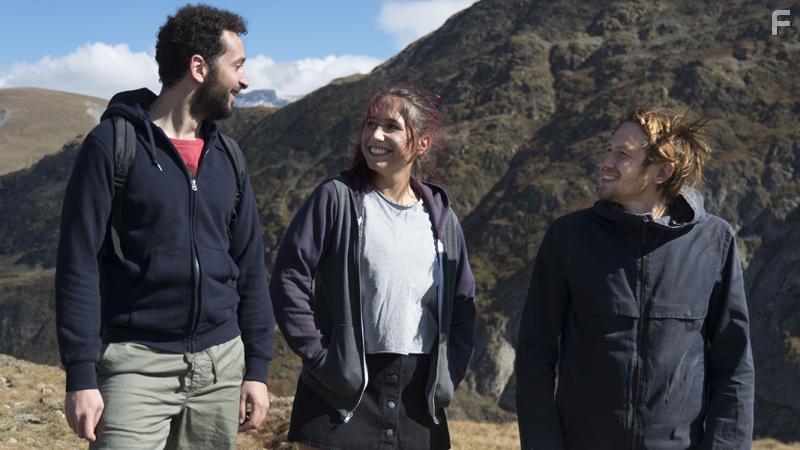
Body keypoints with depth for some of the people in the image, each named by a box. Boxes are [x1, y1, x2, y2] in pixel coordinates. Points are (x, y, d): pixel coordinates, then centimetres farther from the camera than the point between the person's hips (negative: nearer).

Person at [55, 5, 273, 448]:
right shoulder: (113, 143, -7)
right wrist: (80, 375, -13)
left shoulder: (227, 157, 9)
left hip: (221, 362, 5)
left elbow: (249, 267, 11)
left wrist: (257, 367, 8)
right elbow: (79, 264, -9)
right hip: (138, 363, -5)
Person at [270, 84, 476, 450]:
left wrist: (448, 376, 5)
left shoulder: (440, 216, 8)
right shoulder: (337, 198, -5)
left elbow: (463, 303, 15)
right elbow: (289, 279, -7)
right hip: (345, 393, -4)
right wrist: (320, 355, -11)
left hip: (418, 395, 4)